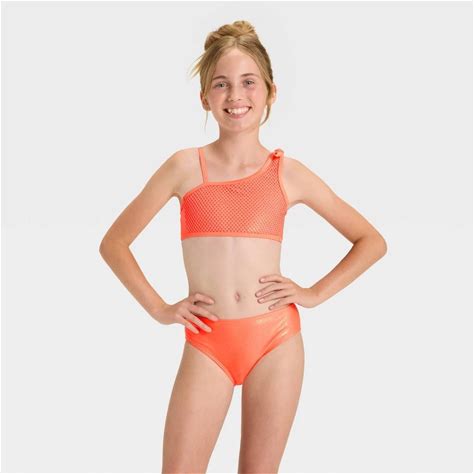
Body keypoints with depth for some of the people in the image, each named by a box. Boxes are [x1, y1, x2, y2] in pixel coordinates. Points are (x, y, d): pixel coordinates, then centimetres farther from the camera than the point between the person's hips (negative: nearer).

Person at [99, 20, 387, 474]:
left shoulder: (289, 173, 2)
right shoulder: (185, 166, 1)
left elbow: (372, 241, 10)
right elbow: (114, 242, 8)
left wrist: (316, 293, 1)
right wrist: (158, 308, 0)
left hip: (276, 340, 1)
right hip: (206, 344, 0)